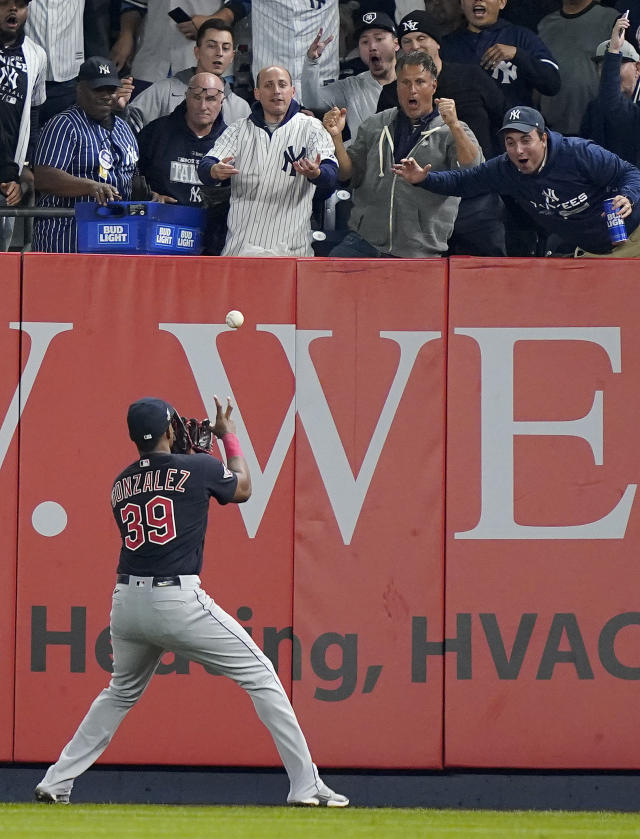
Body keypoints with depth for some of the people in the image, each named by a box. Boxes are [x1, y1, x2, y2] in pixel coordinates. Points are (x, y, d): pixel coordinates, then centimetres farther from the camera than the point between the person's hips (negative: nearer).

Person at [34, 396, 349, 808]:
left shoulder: (121, 485, 14)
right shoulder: (198, 468, 0)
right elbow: (243, 488, 19)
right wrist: (229, 435, 32)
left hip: (127, 603, 5)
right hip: (178, 601, -5)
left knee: (122, 692, 27)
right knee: (260, 676, 2)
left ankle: (56, 783, 21)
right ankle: (306, 786, -4)